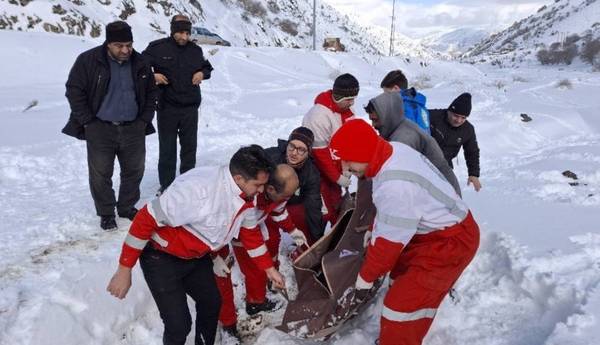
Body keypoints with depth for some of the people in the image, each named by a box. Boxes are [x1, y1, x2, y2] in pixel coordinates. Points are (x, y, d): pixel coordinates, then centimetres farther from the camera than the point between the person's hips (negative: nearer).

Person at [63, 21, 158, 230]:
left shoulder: (140, 63, 3)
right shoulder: (88, 60, -9)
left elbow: (151, 93, 13)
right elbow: (74, 90, -6)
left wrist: (145, 119, 5)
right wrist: (87, 121, -9)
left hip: (133, 128, 3)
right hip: (100, 128, -3)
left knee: (134, 170, 12)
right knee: (101, 173, 4)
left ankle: (127, 207, 31)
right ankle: (106, 213, 20)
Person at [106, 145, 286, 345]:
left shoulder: (248, 196, -11)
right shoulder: (197, 188, -37)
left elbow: (250, 233, 8)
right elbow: (147, 218, -30)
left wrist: (269, 268, 10)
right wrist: (124, 270, -25)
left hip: (197, 258, 7)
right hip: (162, 259, -7)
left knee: (212, 304, 19)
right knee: (179, 324, -8)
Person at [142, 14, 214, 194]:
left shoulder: (195, 49, 4)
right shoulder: (157, 47, -6)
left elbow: (207, 66, 21)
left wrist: (202, 73, -1)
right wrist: (152, 75, -16)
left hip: (190, 108, 3)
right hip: (167, 107, -3)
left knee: (189, 146, 12)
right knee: (167, 149, 5)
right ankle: (166, 185, 17)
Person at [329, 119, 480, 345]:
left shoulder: (396, 186, -35)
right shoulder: (393, 150, -8)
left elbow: (389, 242, -23)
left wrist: (365, 278, -9)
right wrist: (373, 230, 22)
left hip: (451, 242, -9)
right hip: (442, 228, 10)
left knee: (401, 303, -7)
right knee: (401, 279, 22)